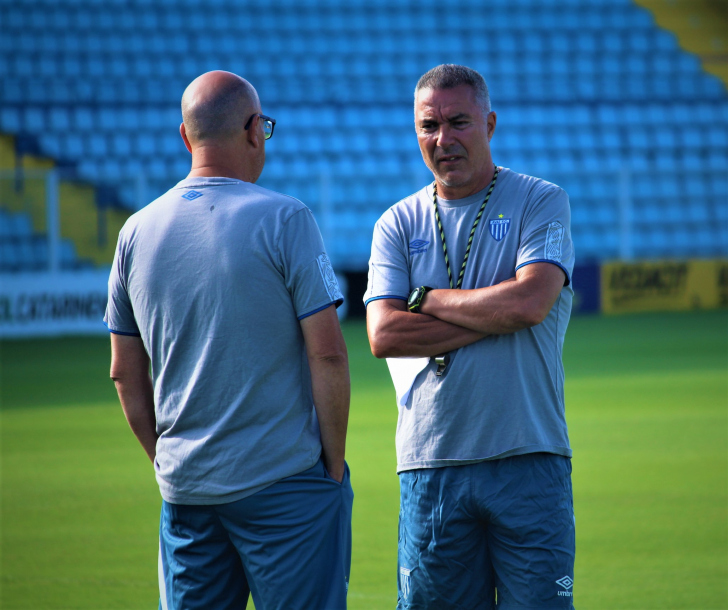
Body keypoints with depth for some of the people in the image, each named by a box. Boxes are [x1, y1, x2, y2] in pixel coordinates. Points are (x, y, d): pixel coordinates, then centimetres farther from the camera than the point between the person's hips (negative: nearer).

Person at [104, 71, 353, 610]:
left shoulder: (137, 232, 7)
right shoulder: (282, 220, -9)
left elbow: (125, 374, 12)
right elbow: (327, 353, -13)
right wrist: (334, 463, -3)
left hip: (185, 487, 5)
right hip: (285, 482, -5)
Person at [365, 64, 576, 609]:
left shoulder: (540, 202, 4)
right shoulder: (397, 226, 11)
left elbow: (529, 303, -13)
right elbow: (383, 335, -3)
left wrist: (426, 298, -2)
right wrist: (493, 316, -8)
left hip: (529, 461, -2)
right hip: (431, 464, 2)